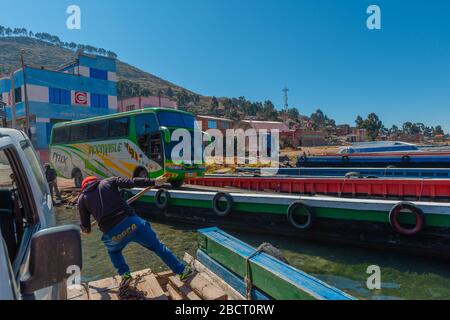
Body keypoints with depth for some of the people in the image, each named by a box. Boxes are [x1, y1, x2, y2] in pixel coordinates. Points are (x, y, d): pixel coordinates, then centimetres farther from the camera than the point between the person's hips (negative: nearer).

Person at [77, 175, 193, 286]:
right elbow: (132, 182, 3)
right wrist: (154, 182, 6)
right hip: (131, 222, 0)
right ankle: (182, 270, 19)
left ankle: (124, 274, 22)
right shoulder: (108, 181, 16)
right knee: (157, 247, 15)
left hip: (112, 234, 1)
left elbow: (85, 228, 22)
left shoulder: (82, 198, 18)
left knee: (113, 251, 38)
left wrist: (86, 230, 46)